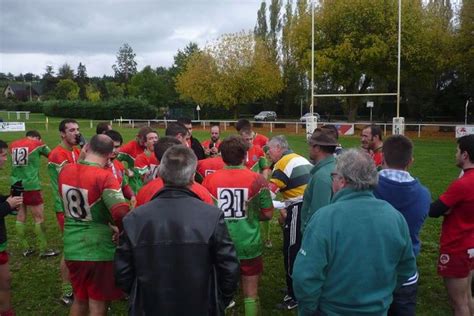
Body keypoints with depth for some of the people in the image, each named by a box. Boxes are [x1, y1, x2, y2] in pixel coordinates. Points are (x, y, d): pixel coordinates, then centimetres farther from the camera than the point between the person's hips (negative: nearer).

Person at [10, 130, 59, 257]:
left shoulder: (13, 145, 9)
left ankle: (25, 249, 20)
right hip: (30, 186, -5)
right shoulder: (37, 144, -4)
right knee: (39, 218, 3)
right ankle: (44, 250, 10)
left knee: (20, 218, 12)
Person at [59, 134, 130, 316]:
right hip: (99, 251, -5)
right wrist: (120, 230, -12)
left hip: (72, 249, 6)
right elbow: (121, 213, -31)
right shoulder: (105, 176, -20)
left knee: (79, 301, 24)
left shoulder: (65, 171, -2)